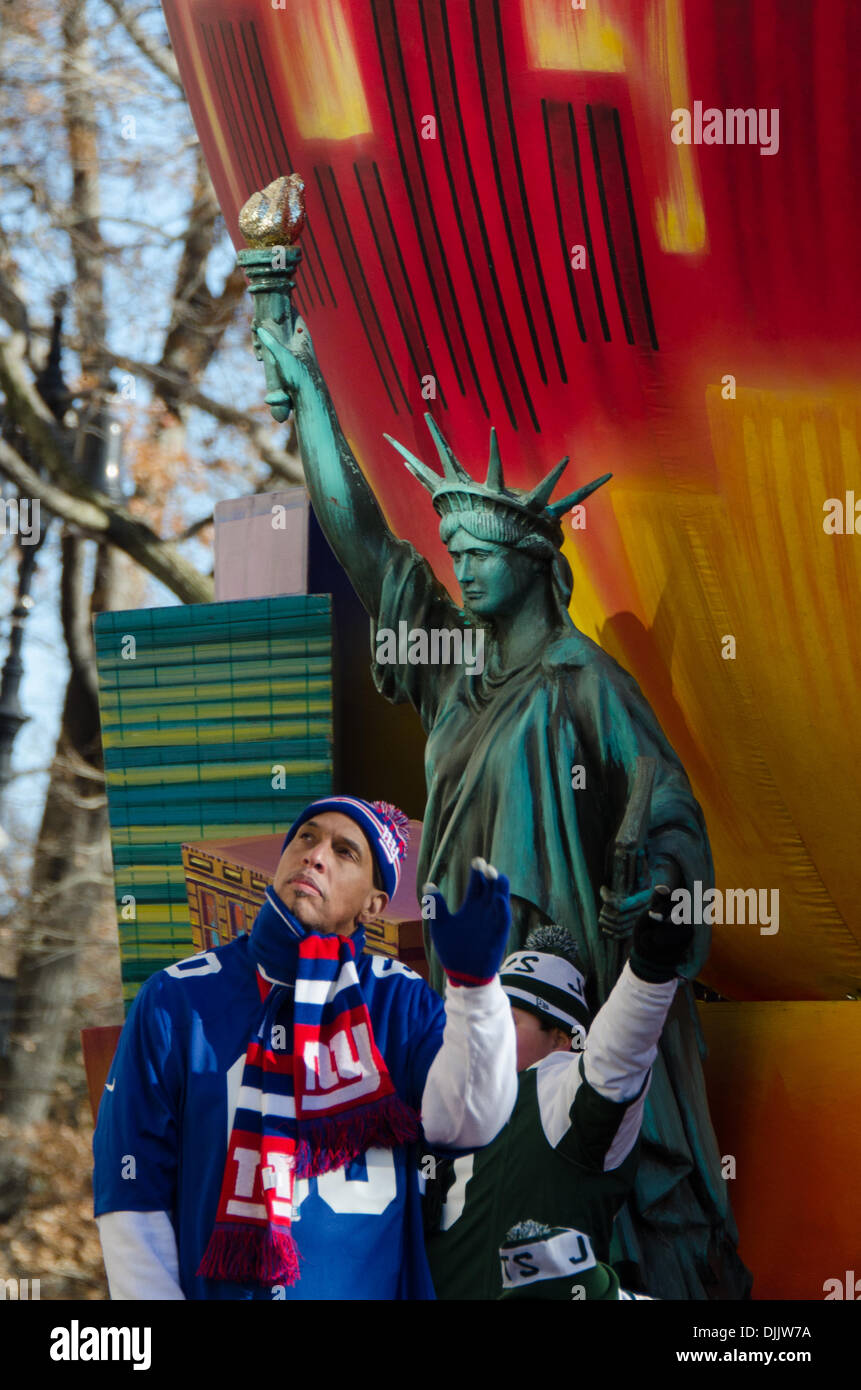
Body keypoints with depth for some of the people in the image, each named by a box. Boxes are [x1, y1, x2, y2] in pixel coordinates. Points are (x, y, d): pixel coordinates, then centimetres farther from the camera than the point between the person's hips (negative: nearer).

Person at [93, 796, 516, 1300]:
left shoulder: (402, 1002, 3)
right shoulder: (177, 999, -1)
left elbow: (465, 1123, -16)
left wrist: (474, 976, -26)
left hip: (376, 1285, 1)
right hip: (222, 1289, -1)